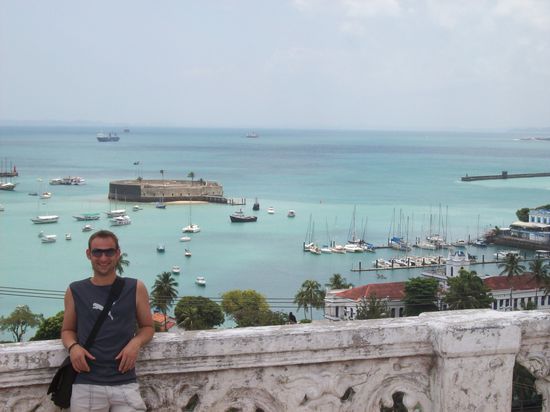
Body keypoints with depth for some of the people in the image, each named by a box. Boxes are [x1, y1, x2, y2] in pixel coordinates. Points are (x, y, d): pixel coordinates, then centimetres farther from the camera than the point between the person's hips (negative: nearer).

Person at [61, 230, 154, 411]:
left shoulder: (135, 288, 5)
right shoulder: (75, 291, 7)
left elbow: (147, 326, 14)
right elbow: (68, 330, 17)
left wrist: (136, 342, -7)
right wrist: (73, 347, -4)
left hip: (125, 384, 0)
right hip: (86, 385, 1)